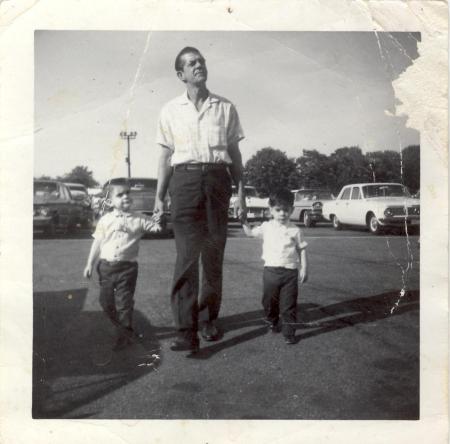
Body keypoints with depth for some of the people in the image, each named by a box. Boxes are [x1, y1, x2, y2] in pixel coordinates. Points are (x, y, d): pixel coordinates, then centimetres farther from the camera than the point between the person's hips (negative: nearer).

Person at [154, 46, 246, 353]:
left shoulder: (225, 108, 12)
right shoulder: (171, 110, 11)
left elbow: (234, 152, 14)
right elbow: (166, 155, 12)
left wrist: (240, 189, 9)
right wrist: (159, 195, 7)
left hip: (217, 177, 1)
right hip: (185, 179, -1)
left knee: (214, 255, 6)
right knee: (186, 256, -10)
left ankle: (210, 319, 21)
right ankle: (187, 331, -10)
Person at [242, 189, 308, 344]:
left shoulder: (295, 230, 0)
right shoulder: (266, 227, 5)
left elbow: (302, 249, 4)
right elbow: (250, 232, 17)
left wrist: (304, 269, -2)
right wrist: (243, 221, 3)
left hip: (290, 271, -2)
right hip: (271, 270, 2)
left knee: (289, 305, 0)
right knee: (269, 301, 14)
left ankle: (289, 333, 9)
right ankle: (272, 322, 38)